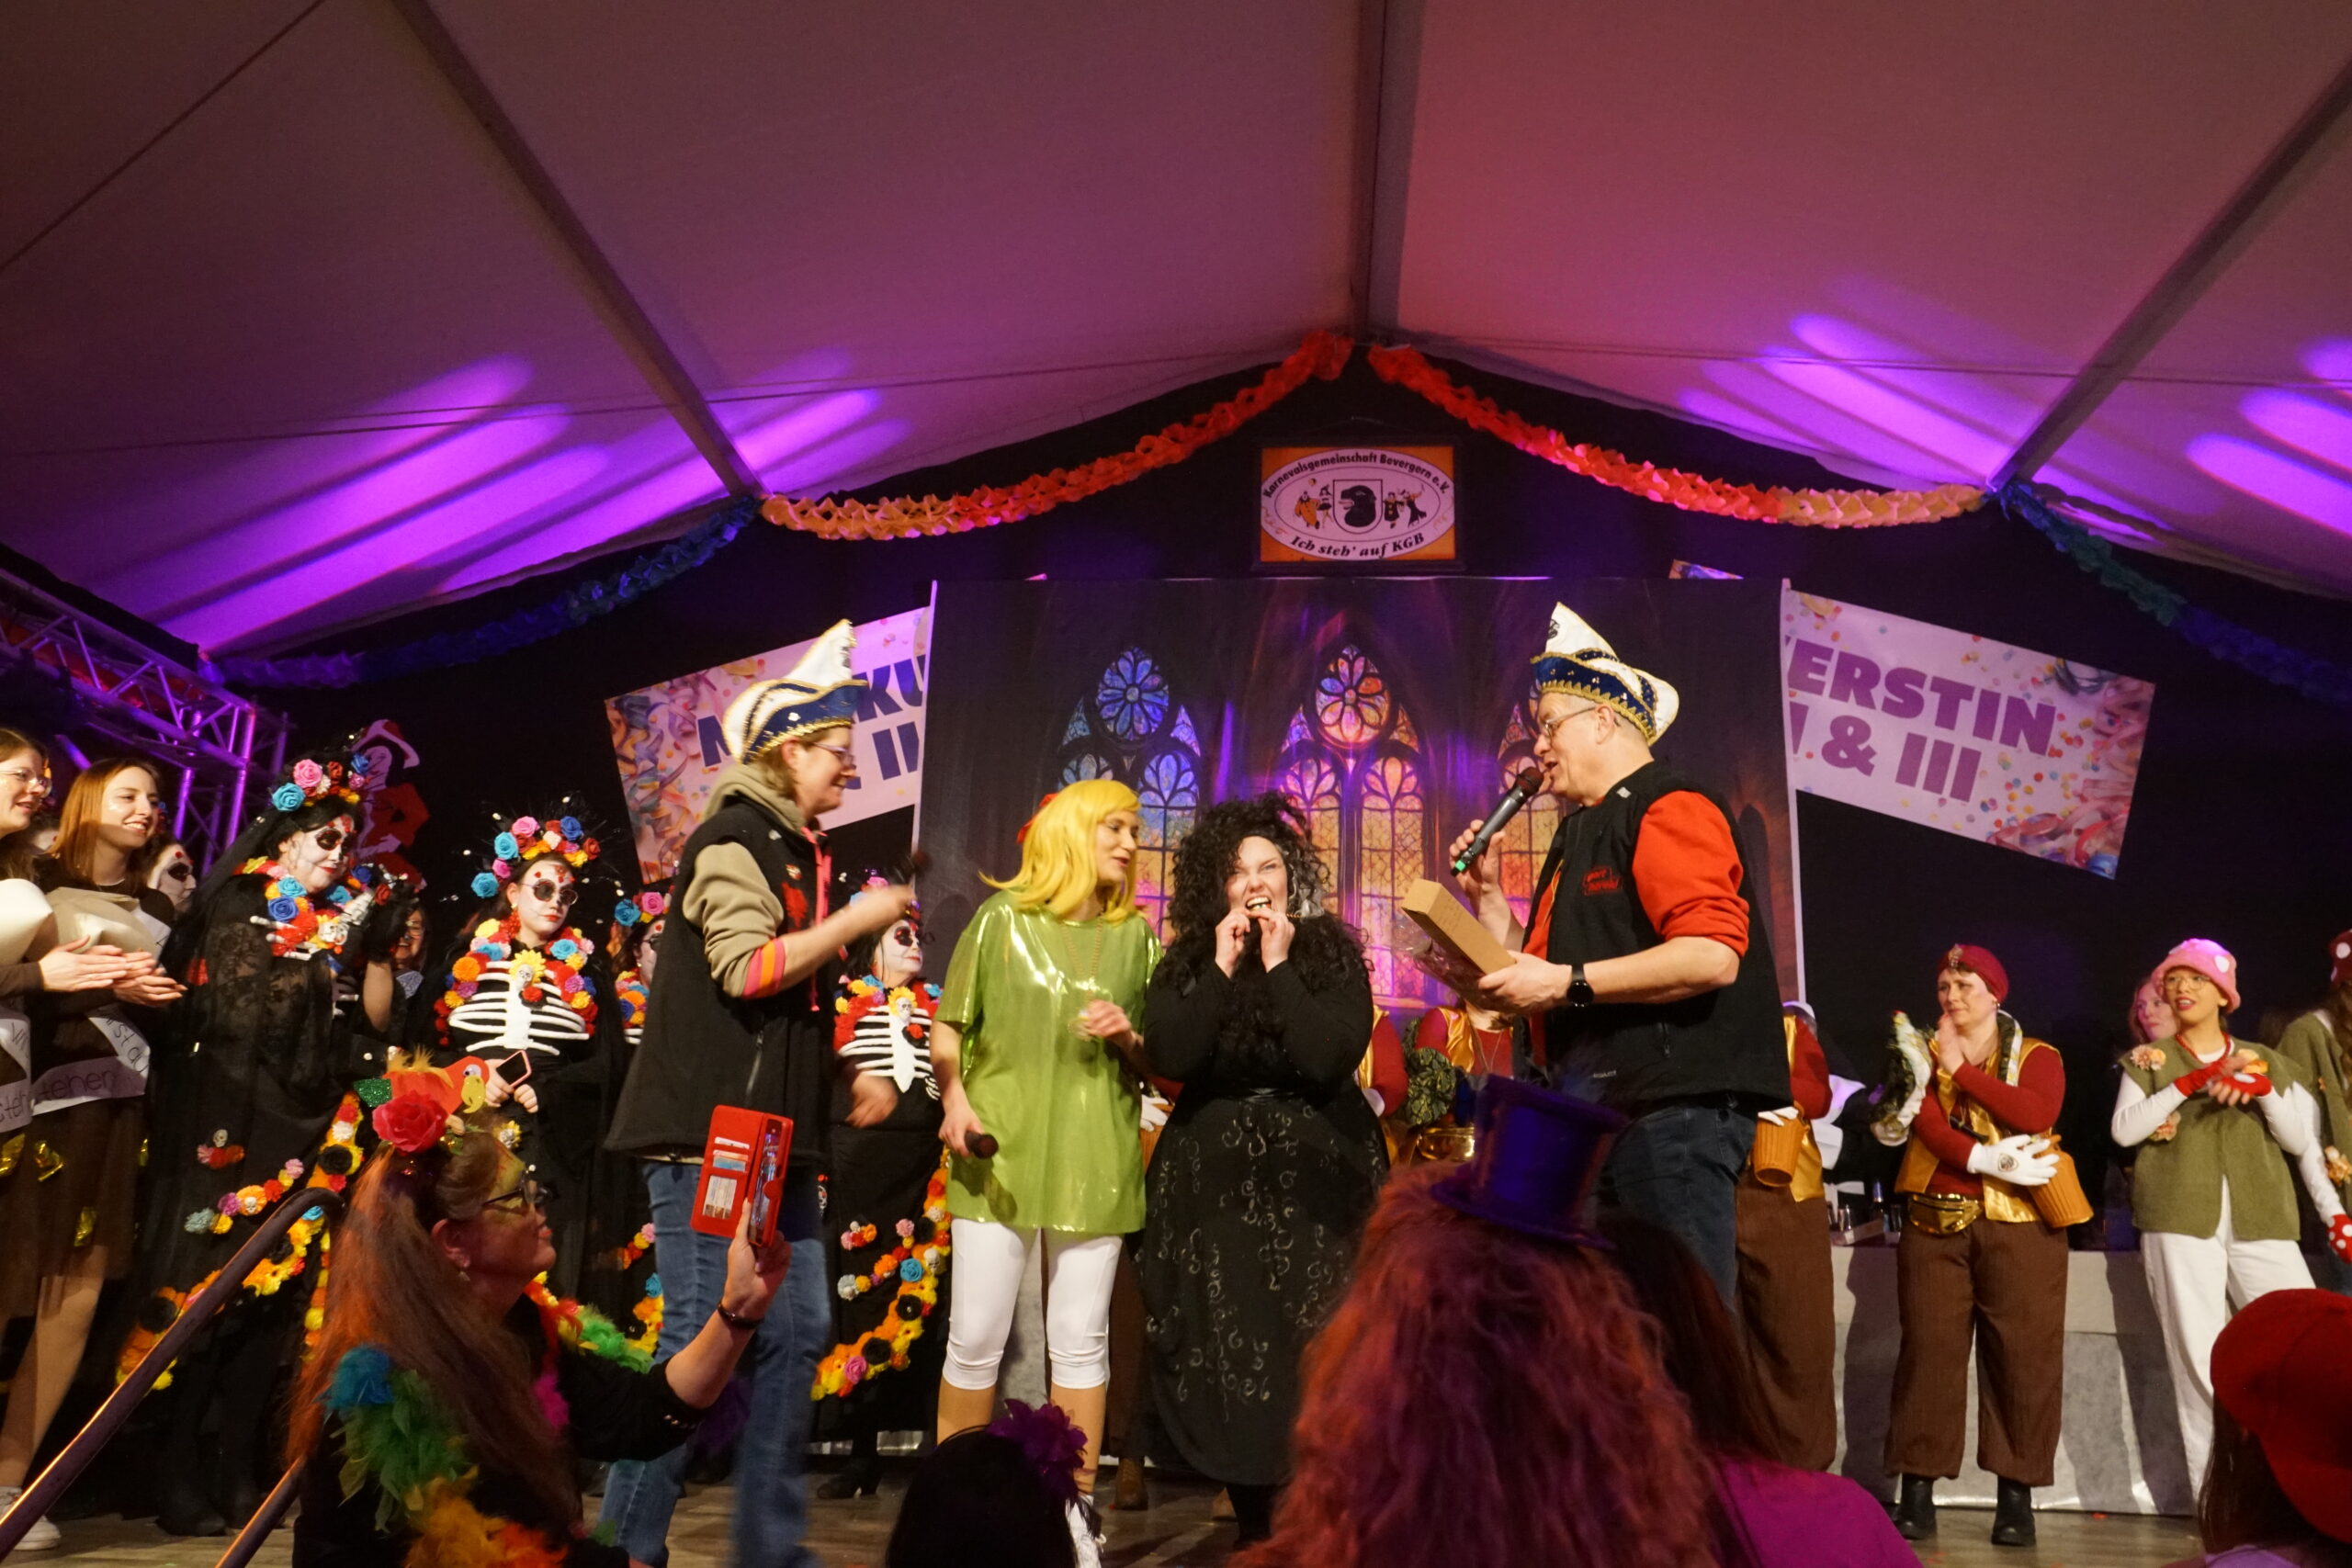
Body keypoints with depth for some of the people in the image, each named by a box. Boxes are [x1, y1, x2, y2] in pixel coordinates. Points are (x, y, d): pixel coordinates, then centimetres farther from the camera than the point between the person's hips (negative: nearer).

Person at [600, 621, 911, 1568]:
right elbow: (745, 969, -21)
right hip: (712, 1137, -9)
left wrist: (849, 1080, 14)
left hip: (778, 1140, 9)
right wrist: (856, 919, -14)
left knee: (797, 1335, 9)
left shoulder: (802, 852, 18)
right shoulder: (733, 840, -8)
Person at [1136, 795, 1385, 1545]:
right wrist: (1223, 966, -12)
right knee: (1225, 1359, 2)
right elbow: (1170, 1058, -11)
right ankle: (1255, 1528, 17)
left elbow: (1329, 1059, -15)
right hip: (1216, 1180, 2)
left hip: (1315, 1177, -2)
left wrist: (1279, 968, -15)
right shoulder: (1186, 963, 5)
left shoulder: (1332, 952, -1)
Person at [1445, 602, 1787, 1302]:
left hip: (1672, 1107, -10)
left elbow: (1713, 955, -22)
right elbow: (1539, 978, 25)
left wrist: (1566, 982, -20)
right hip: (1599, 1113, 10)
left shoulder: (1667, 810, -7)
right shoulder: (1585, 835, 23)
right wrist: (1489, 898, 15)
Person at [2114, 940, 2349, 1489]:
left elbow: (2301, 1142, 10)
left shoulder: (2264, 1061, 18)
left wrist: (2261, 1086, -7)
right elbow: (2123, 1130, -2)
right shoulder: (2150, 1060, 13)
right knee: (2199, 1358, -7)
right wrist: (2191, 1080, -9)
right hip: (2180, 1218, -2)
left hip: (2260, 1220, 2)